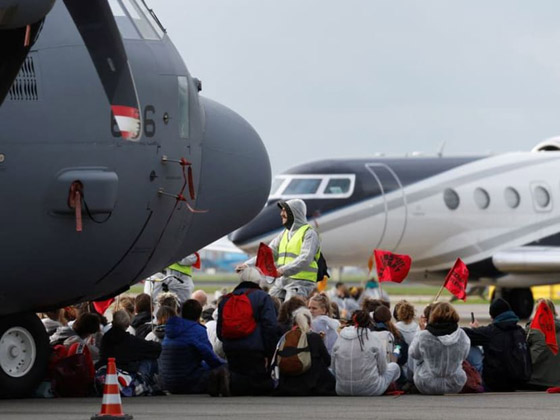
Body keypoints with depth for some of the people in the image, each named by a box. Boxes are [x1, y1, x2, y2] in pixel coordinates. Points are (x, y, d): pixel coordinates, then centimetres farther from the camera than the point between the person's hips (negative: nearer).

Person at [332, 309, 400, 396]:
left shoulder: (339, 340, -2)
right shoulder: (374, 340, -10)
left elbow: (334, 370, 4)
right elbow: (382, 369, -1)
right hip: (369, 390, -5)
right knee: (394, 367, 22)